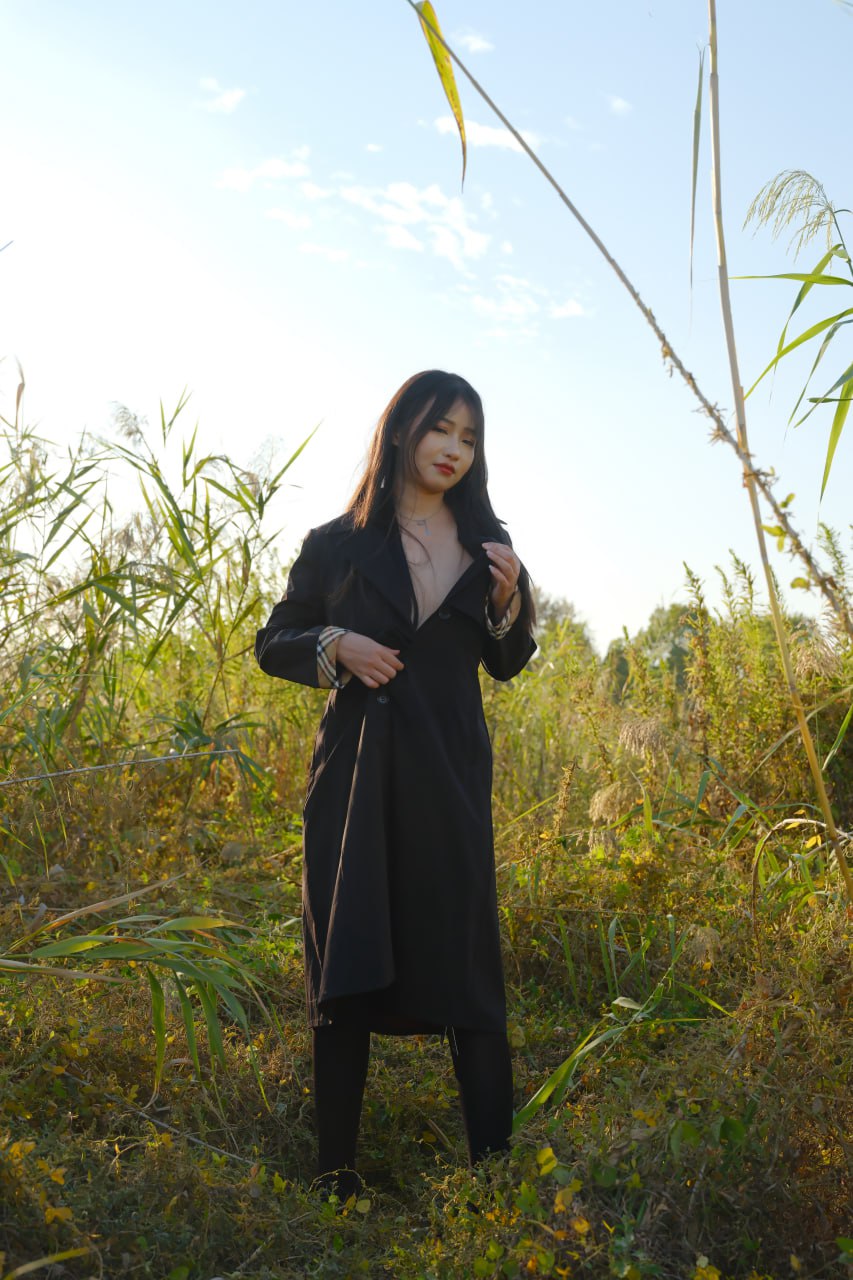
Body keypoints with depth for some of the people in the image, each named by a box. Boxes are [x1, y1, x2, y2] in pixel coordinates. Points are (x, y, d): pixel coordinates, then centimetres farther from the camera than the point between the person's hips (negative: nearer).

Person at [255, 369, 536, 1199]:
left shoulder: (486, 547, 11)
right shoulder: (337, 546, 5)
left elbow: (507, 666, 16)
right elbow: (272, 644, 11)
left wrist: (509, 601, -3)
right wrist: (335, 645, -10)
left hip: (450, 784, 1)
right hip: (357, 779, -1)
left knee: (467, 966, -1)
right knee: (348, 971, 1)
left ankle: (495, 1160, 5)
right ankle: (335, 1172, 9)